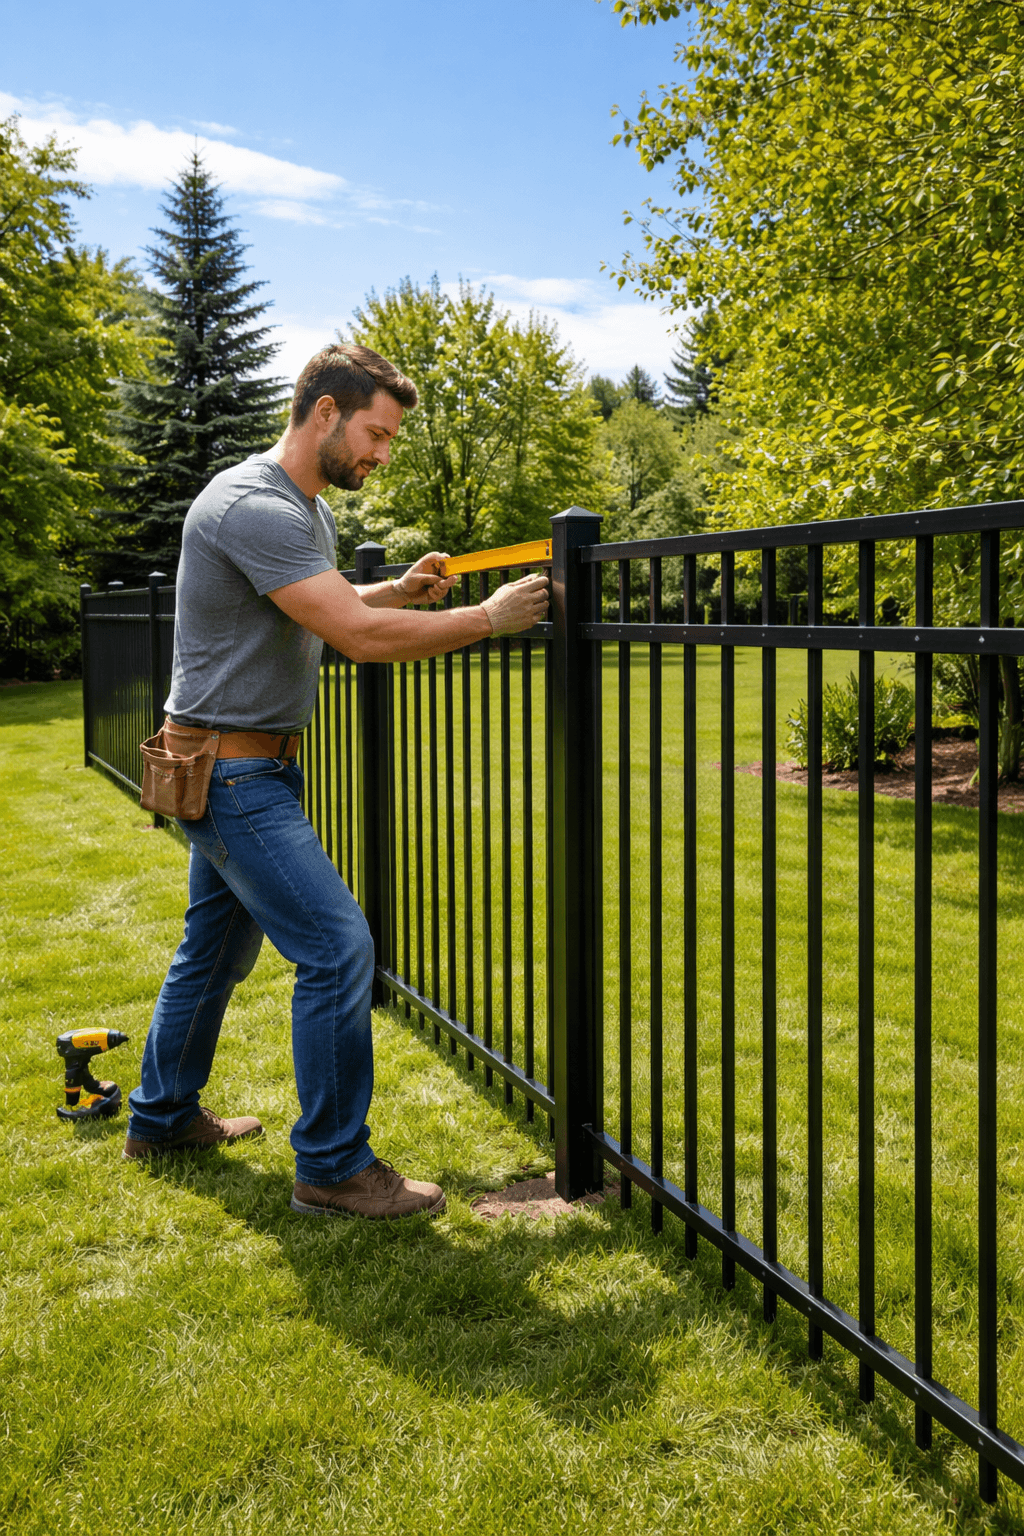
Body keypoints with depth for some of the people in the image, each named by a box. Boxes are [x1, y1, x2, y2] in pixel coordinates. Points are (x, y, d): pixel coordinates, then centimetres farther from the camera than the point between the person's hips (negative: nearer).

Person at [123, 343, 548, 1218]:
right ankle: (333, 1168, -1)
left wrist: (398, 592, 9)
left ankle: (162, 1117, 36)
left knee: (216, 949, 20)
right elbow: (360, 638, -28)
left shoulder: (310, 510, 12)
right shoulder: (253, 507, -22)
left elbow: (331, 610, 28)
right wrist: (490, 618, -20)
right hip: (232, 772, -10)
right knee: (338, 948, -12)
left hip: (251, 769, 11)